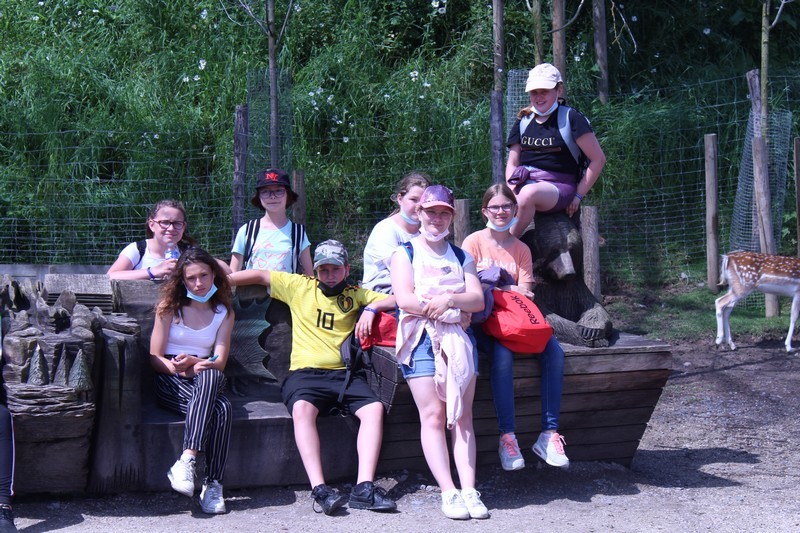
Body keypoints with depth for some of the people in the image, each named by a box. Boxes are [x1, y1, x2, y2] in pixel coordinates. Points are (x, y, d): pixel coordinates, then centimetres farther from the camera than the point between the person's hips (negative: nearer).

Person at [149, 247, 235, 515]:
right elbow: (154, 358, 2)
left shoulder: (224, 312, 14)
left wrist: (193, 363, -19)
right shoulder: (170, 307, 8)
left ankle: (208, 480, -41)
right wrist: (181, 368, -17)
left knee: (217, 393, -38)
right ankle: (211, 484, -41)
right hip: (170, 384, -2)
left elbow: (219, 362, 3)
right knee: (220, 407, -36)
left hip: (207, 381, 2)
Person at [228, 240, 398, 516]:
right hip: (305, 372, -2)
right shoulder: (299, 286, 15)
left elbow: (397, 299, 14)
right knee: (302, 409, -35)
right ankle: (320, 489, -42)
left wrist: (372, 308, -3)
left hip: (344, 373, 2)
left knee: (375, 408, -26)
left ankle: (364, 488, -32)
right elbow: (259, 275, 18)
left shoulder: (355, 294, 18)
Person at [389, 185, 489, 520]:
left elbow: (478, 299, 7)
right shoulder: (405, 254, 11)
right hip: (421, 337, -3)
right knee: (433, 415, -13)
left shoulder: (462, 257, 22)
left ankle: (469, 490, -13)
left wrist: (449, 298, -12)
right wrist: (447, 309, -4)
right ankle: (449, 492, -17)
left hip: (458, 336, 3)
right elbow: (405, 299, -5)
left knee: (462, 416, -7)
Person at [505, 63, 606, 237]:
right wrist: (513, 194, -4)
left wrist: (579, 195, -5)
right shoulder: (523, 121, 15)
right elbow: (512, 163, 15)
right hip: (525, 182, 5)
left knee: (529, 193, -37)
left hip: (559, 185, -4)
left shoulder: (571, 118, 0)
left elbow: (598, 159, -2)